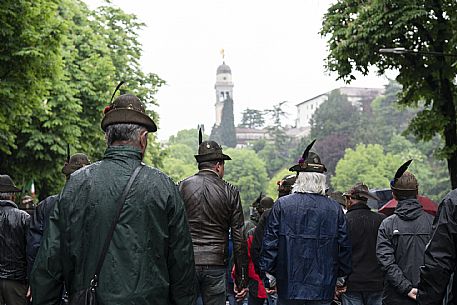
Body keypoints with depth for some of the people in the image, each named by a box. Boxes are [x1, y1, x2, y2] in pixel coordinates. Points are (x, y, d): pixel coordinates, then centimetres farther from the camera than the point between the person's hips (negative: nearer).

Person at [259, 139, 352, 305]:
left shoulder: (282, 205, -5)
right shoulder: (335, 209, -1)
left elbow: (270, 243, -4)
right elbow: (344, 246, 4)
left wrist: (268, 274, 5)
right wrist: (341, 276, 15)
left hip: (289, 285, -1)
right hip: (323, 289, 1)